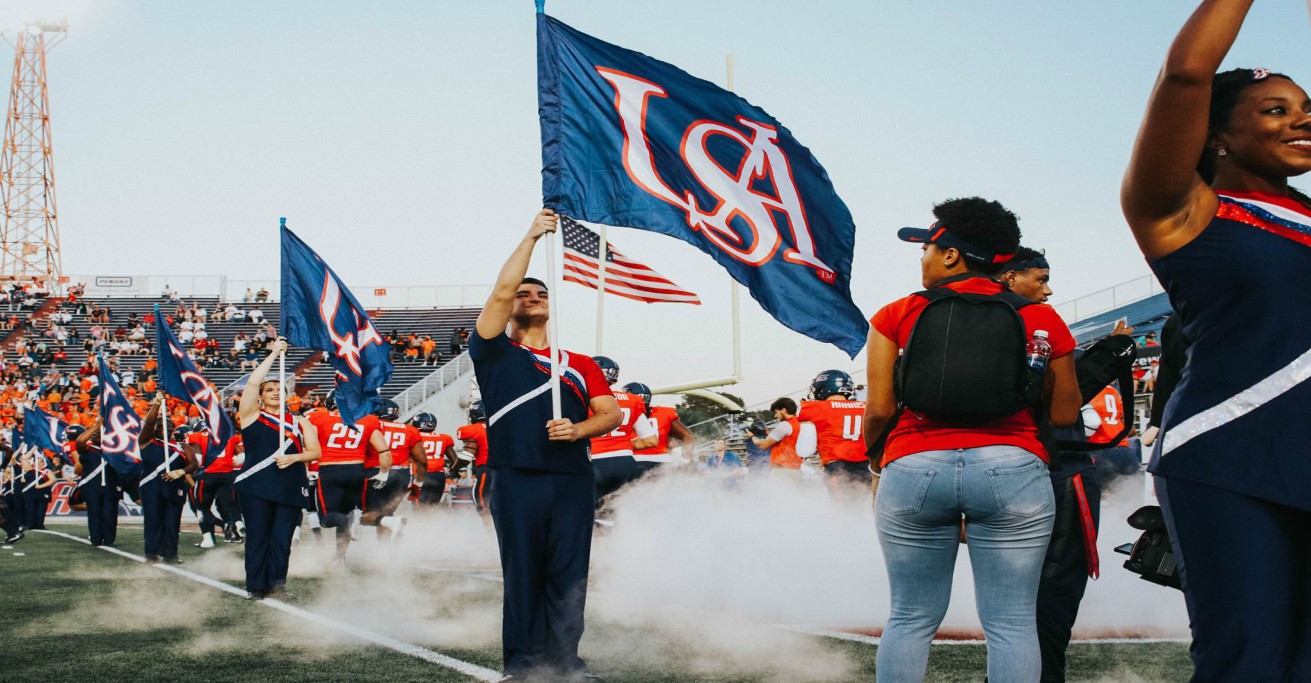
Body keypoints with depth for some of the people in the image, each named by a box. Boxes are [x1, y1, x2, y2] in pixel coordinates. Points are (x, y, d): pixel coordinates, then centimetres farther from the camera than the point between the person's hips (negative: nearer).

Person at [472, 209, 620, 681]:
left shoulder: (579, 364, 18)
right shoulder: (495, 353, 10)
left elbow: (611, 413, 12)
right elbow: (501, 292, -4)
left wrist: (577, 429, -9)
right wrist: (531, 236, 0)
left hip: (572, 480, 2)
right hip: (516, 479, -2)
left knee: (569, 576, 2)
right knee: (523, 574, 0)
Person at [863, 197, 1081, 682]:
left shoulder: (896, 316, 5)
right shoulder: (1040, 319, 6)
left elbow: (879, 409, 0)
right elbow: (1064, 414, 7)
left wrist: (876, 461, 19)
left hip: (912, 471, 1)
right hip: (1012, 469, 0)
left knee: (911, 618, 9)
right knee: (1011, 623, 2)